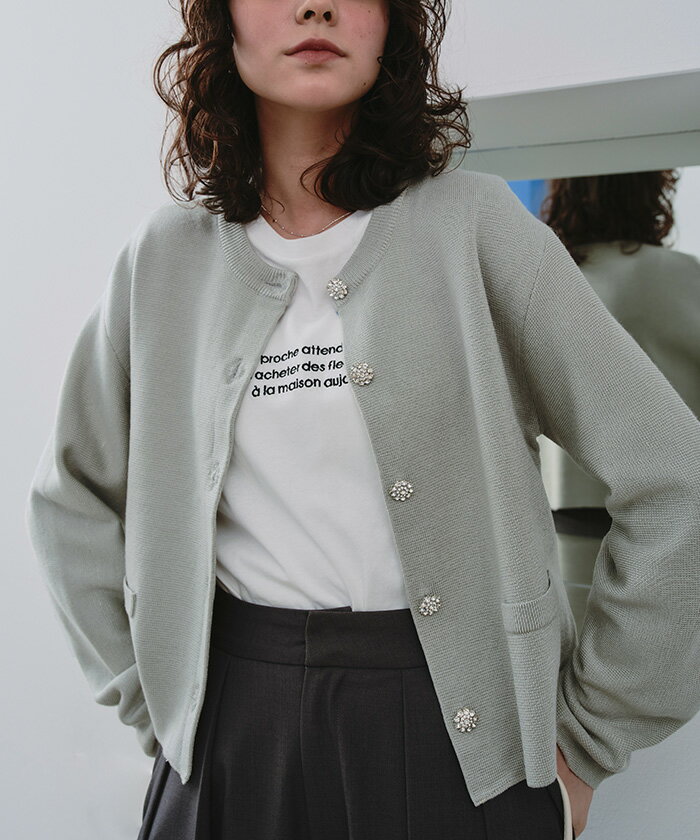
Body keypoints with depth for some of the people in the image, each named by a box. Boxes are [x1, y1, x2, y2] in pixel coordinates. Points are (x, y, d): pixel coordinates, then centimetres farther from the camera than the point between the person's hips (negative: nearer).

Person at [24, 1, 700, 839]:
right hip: (236, 727, 2)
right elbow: (72, 496, 11)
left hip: (459, 725, -2)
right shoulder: (168, 255, 1)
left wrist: (586, 744, -5)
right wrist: (154, 705, 5)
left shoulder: (473, 221, -8)